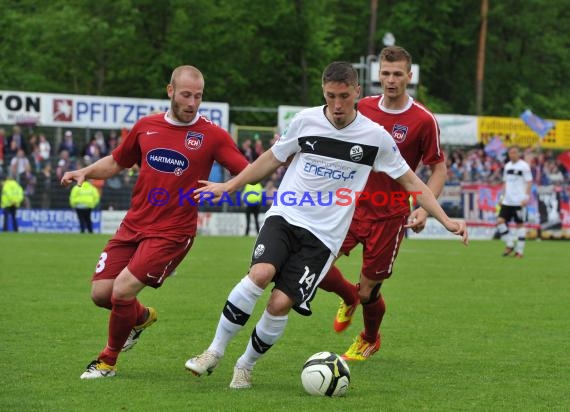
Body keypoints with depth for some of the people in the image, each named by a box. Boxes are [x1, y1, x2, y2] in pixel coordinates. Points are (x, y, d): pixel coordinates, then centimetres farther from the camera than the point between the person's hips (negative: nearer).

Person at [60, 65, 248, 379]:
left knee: (122, 290, -17)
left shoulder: (212, 136, -5)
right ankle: (141, 317, 35)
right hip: (133, 226, 5)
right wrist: (85, 172, 3)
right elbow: (117, 162, 20)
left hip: (172, 232, -5)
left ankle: (108, 361, 8)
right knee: (100, 292, 0)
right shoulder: (146, 127, 6)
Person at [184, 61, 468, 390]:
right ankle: (215, 352, -13)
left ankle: (245, 366, 9)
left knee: (281, 303, -15)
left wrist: (445, 220, -1)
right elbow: (273, 159, 16)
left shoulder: (376, 137, -3)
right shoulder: (305, 121, 0)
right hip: (285, 216, 1)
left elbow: (410, 181, 6)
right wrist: (229, 187, 19)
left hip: (324, 236, -1)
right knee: (261, 273, -27)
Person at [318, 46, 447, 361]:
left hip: (389, 215, -4)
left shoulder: (423, 120, -11)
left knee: (368, 293, 1)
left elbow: (439, 169, -4)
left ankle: (369, 341, 36)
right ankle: (348, 297, 23)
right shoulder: (364, 107, 2)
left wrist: (424, 209, -17)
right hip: (353, 205, 4)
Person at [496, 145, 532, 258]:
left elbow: (529, 183, -7)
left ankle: (519, 250, 6)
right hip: (507, 201, 6)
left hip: (519, 201, -6)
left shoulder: (524, 166, -5)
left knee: (520, 224, 0)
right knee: (500, 221, -5)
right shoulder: (507, 166, 13)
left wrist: (526, 197, -14)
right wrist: (503, 196, 15)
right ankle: (509, 245, 9)